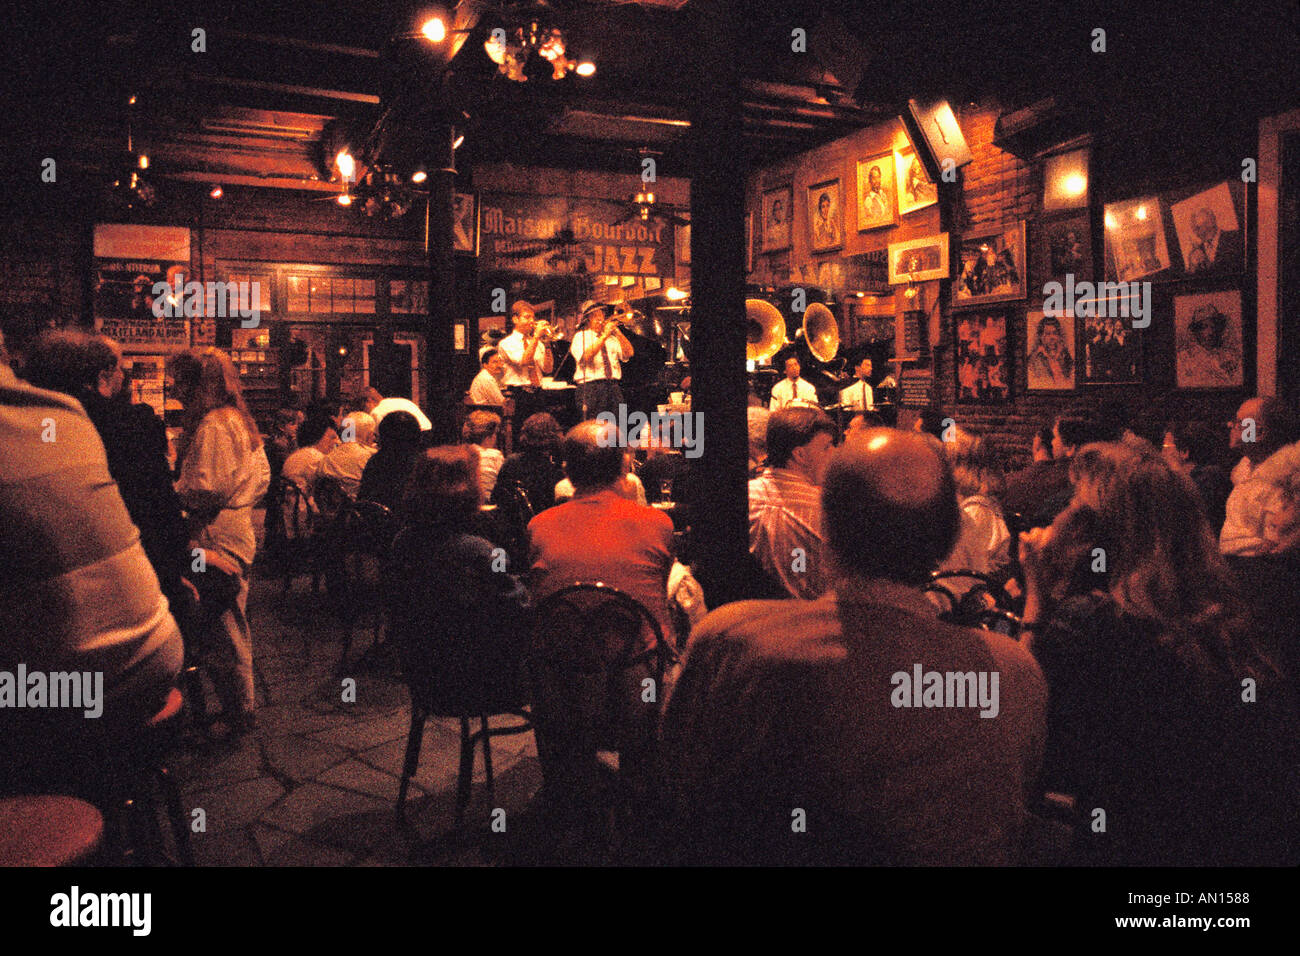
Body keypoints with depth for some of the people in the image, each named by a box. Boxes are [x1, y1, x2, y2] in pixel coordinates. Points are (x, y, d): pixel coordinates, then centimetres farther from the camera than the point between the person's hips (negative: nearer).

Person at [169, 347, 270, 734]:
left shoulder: (211, 425, -17)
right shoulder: (241, 420, 12)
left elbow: (206, 489, -22)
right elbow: (262, 476, 18)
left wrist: (168, 490, -7)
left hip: (217, 541, -10)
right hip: (239, 533, 10)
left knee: (225, 633, 1)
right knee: (233, 627, 18)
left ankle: (238, 716, 12)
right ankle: (242, 707, 29)